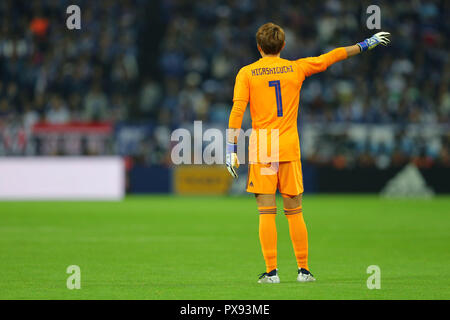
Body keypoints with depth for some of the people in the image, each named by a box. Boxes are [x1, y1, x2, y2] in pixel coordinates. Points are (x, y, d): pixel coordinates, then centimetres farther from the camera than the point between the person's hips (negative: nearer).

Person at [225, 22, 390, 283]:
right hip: (289, 148, 1)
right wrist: (367, 44, 27)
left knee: (267, 212, -2)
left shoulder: (247, 73, 2)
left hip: (261, 151, -1)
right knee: (295, 212, 8)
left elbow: (237, 112, -6)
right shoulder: (295, 68, 7)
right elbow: (331, 57, 16)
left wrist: (231, 149, -6)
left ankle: (272, 272, -5)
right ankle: (304, 269, 10)